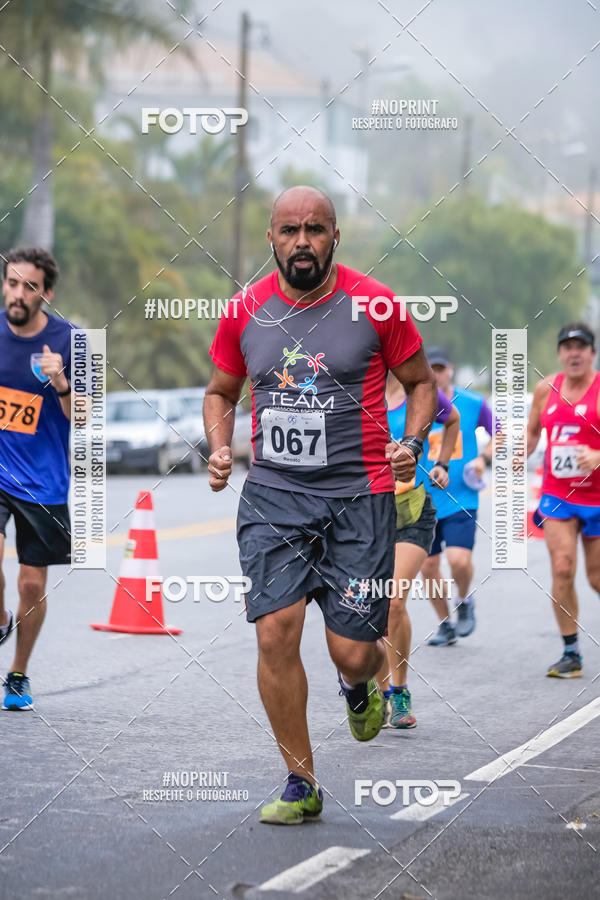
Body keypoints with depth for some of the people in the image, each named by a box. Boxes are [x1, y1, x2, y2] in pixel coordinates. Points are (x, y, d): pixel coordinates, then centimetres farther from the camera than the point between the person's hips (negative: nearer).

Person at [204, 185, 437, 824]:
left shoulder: (376, 306, -3)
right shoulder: (245, 312, 4)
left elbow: (421, 383, 9)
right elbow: (221, 391, 19)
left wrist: (412, 444, -8)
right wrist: (219, 449, 1)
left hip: (359, 493, -2)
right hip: (272, 492, 2)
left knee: (352, 651, -4)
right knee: (275, 632, -12)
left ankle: (358, 685, 37)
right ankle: (300, 785, 3)